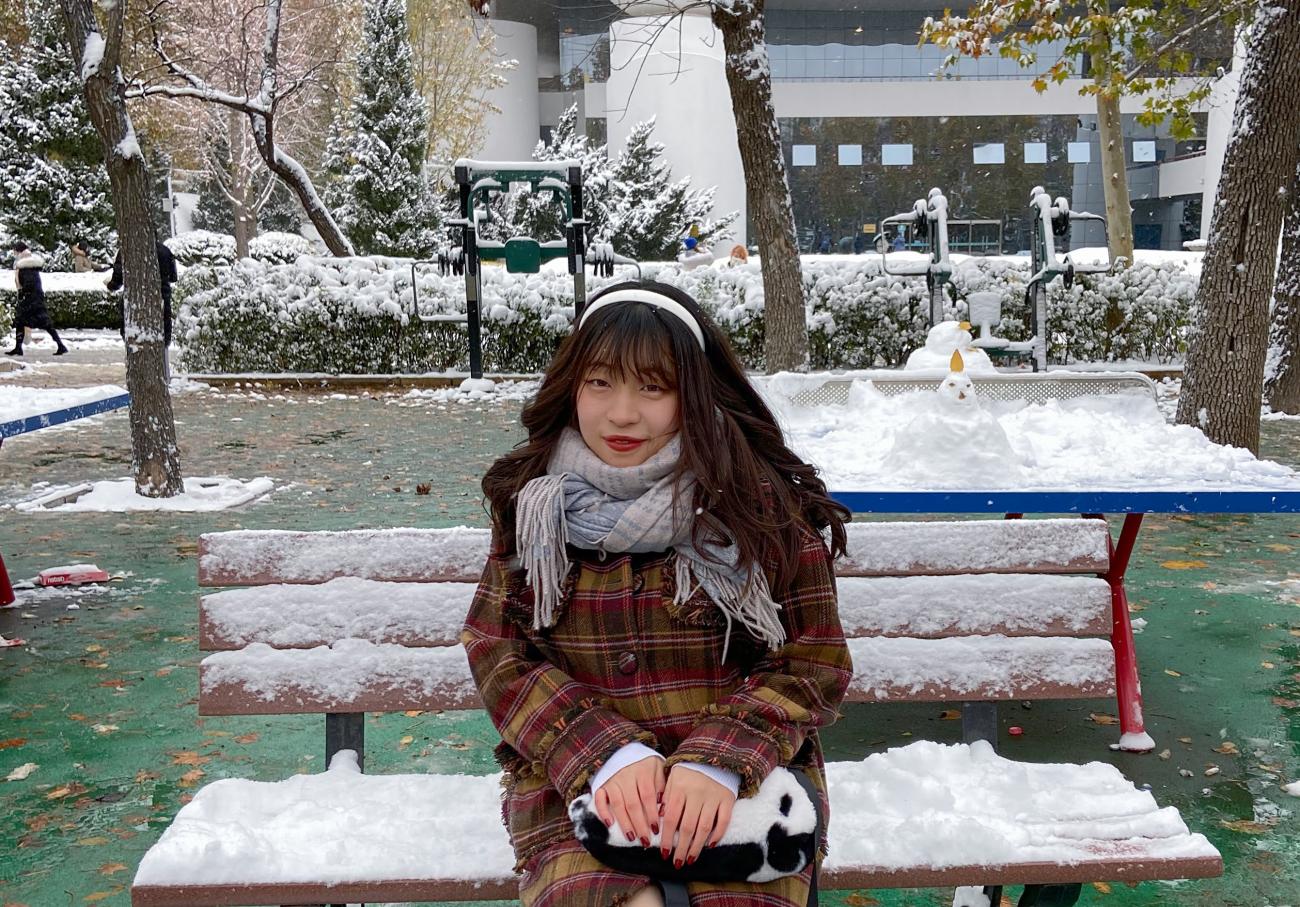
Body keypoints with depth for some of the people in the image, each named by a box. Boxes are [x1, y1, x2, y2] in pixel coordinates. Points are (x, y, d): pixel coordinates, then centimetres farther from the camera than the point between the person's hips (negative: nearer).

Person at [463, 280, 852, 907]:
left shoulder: (762, 502, -2)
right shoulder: (534, 503, 5)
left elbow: (816, 664, 0)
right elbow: (499, 656, 2)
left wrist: (721, 761, -16)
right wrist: (608, 755, -14)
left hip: (741, 780, 0)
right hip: (574, 782, 1)